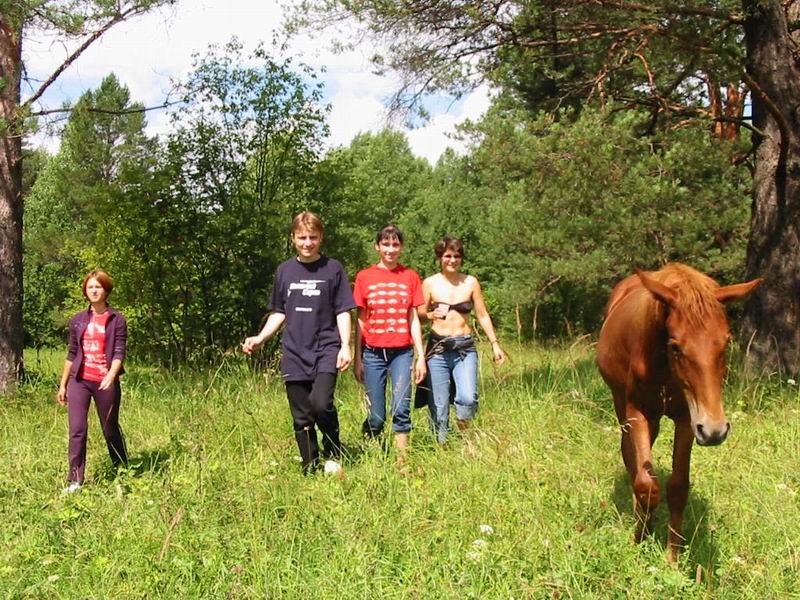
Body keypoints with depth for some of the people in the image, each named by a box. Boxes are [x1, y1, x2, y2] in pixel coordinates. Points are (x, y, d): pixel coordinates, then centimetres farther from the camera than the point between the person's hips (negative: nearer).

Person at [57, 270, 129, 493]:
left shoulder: (117, 320, -2)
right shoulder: (77, 320, 9)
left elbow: (119, 352, -10)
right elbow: (72, 354, 13)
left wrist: (111, 376, -27)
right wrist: (62, 385, 13)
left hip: (105, 382, -2)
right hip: (79, 381, 3)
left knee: (111, 429, 8)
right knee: (77, 430, -6)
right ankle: (75, 481, -2)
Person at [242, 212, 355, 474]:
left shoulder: (333, 269, 2)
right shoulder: (284, 271, 11)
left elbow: (342, 312, 2)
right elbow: (279, 313, 17)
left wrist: (345, 346, -8)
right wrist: (260, 338, 3)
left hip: (326, 350, -3)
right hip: (294, 354, 3)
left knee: (321, 403, -23)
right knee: (301, 418, 5)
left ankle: (333, 454, 2)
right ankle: (310, 470, 17)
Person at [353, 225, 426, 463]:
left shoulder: (410, 276, 6)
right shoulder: (364, 277, 4)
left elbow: (413, 319, 7)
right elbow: (360, 320, 6)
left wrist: (421, 356, 3)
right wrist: (357, 359, 4)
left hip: (402, 352, 0)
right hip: (373, 352, 0)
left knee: (401, 409, -13)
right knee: (377, 417, 1)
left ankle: (402, 462, -6)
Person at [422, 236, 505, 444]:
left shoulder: (470, 282, 6)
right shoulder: (430, 283, 3)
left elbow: (483, 315, 11)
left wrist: (494, 343, 6)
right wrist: (432, 315, -13)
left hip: (465, 348, 0)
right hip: (437, 348, 0)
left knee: (468, 398, -18)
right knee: (438, 405, -1)